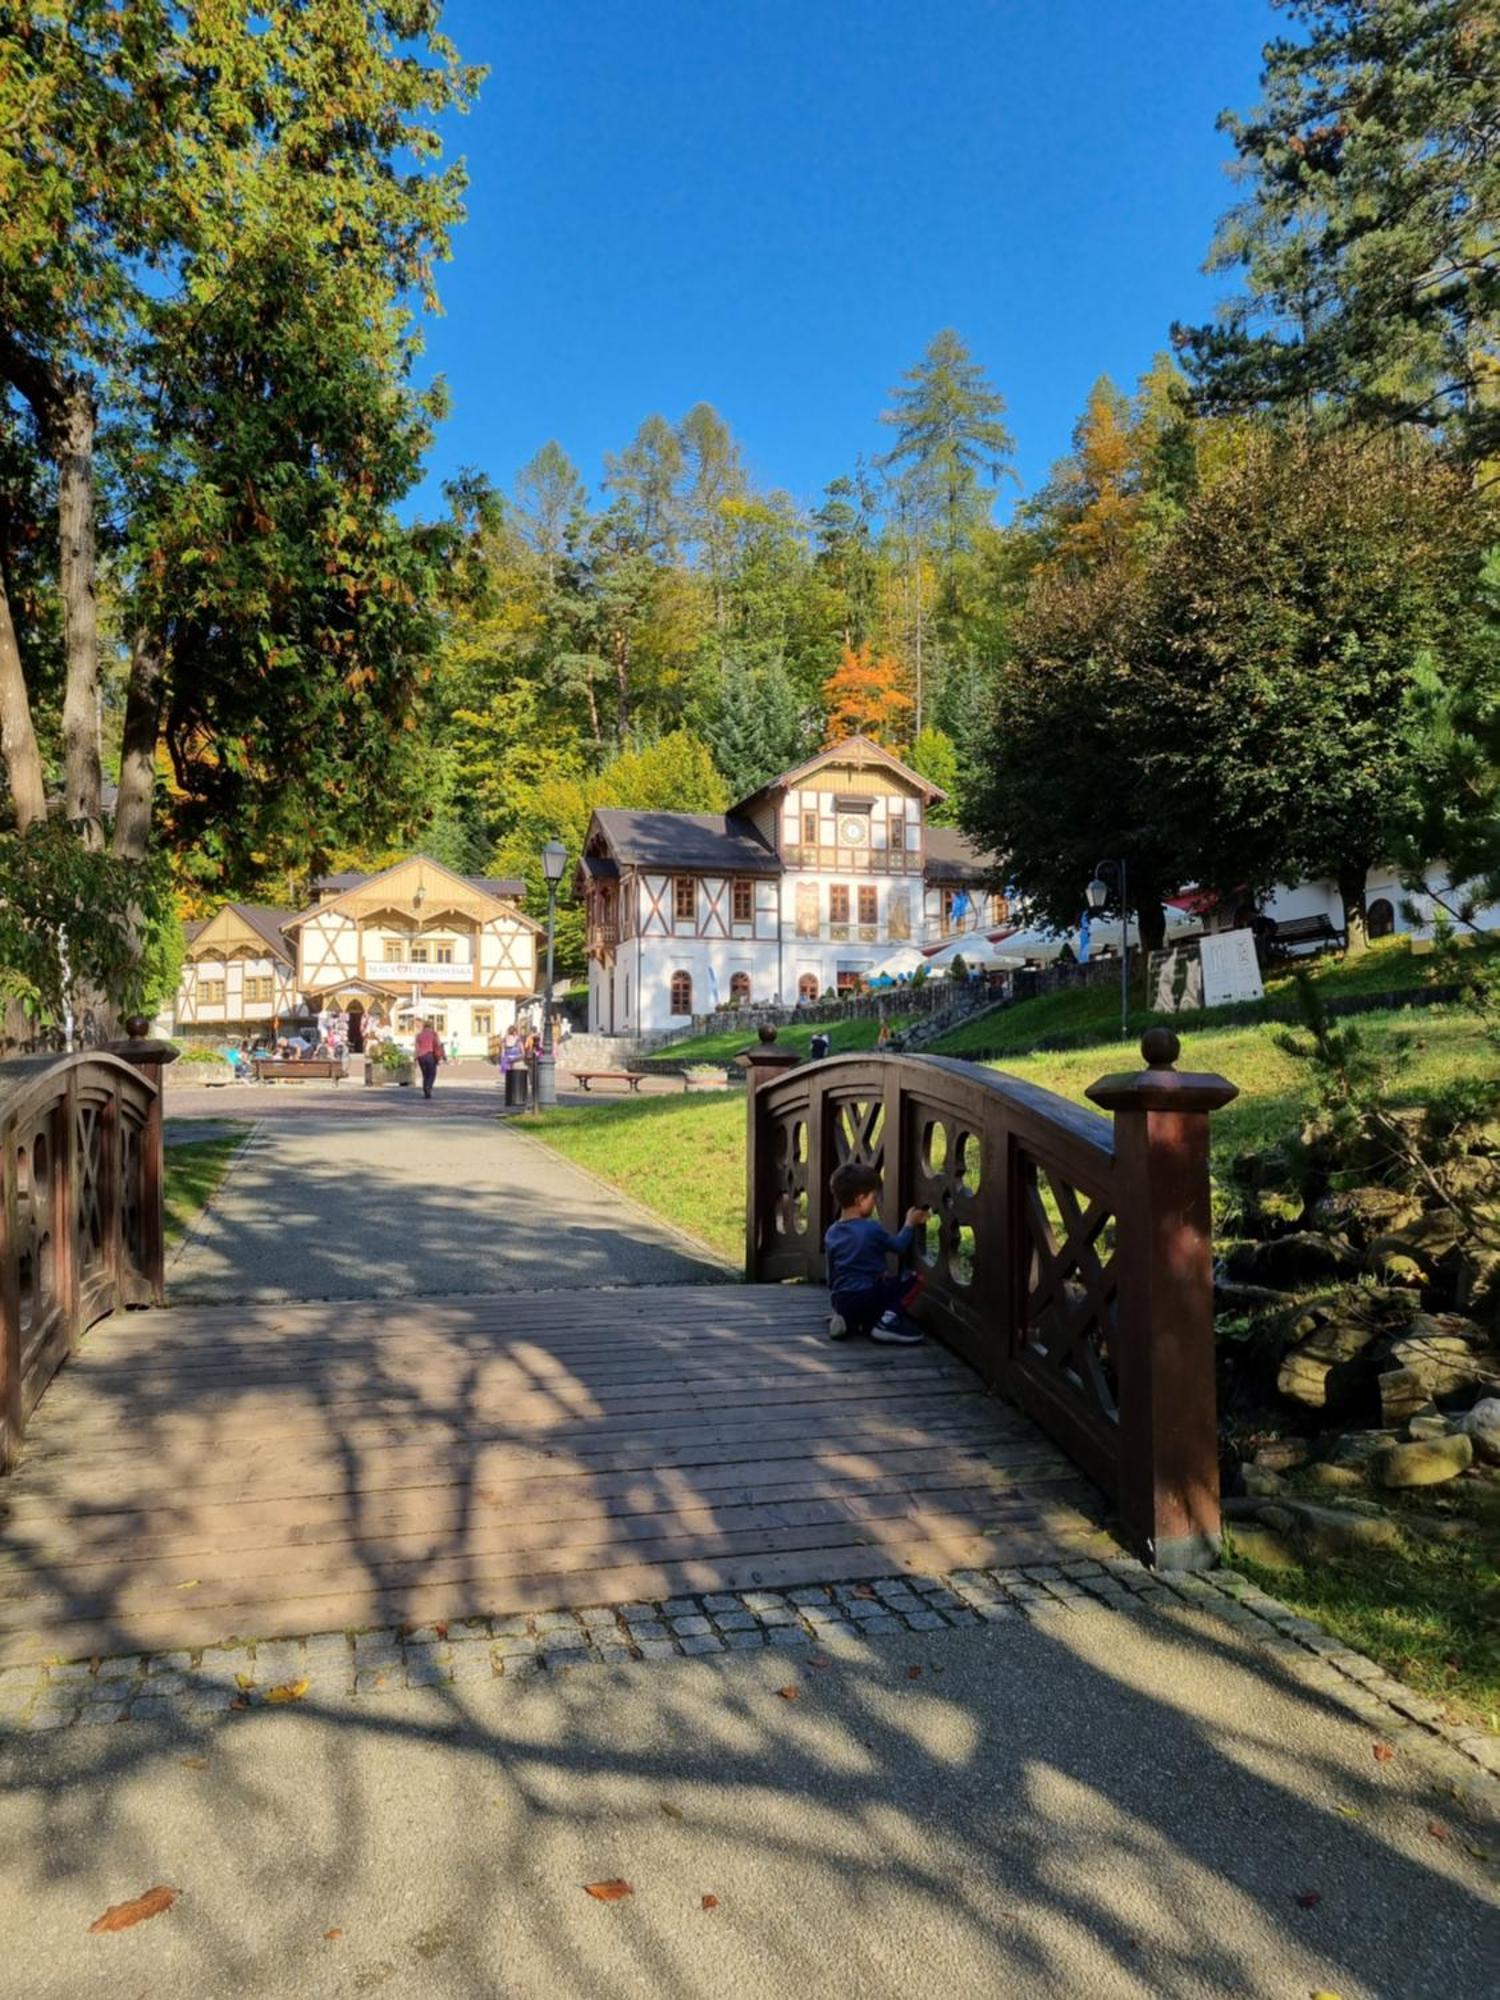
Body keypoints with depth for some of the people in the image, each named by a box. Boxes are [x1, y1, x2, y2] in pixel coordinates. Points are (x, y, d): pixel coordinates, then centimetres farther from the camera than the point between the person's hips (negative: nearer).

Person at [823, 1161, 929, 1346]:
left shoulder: (831, 1234, 7)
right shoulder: (871, 1229, -11)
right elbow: (899, 1246, 5)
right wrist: (910, 1224, 21)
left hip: (840, 1302, 7)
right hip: (870, 1298, -7)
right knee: (915, 1278, 1)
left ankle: (847, 1321, 8)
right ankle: (887, 1320, -13)